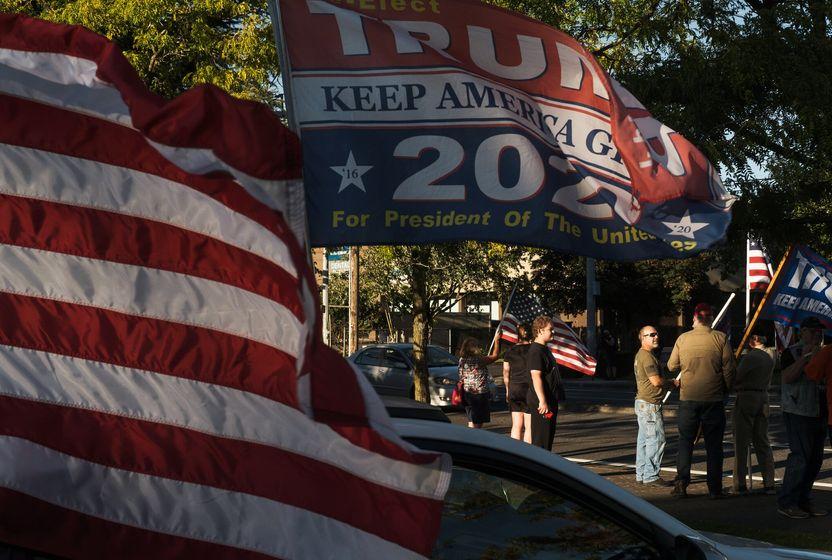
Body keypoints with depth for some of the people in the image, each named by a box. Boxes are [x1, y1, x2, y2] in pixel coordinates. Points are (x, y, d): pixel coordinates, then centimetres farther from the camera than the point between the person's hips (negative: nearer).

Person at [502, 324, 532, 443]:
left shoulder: (510, 352, 4)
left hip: (514, 389, 4)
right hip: (530, 389, -4)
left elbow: (506, 374, 9)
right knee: (529, 426, 2)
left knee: (516, 426, 11)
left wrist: (508, 391, 20)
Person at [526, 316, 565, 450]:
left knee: (549, 436, 14)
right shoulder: (535, 351, -16)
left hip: (551, 400, 11)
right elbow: (536, 377, -23)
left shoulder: (545, 349, 17)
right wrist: (542, 401, -27)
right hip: (542, 403, -11)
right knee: (540, 438, -8)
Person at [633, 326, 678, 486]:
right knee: (656, 439, -10)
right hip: (650, 404, -11)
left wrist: (668, 384, 10)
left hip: (642, 402, 11)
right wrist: (673, 382, -4)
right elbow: (656, 381, -21)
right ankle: (651, 475, -9)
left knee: (644, 440, 13)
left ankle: (641, 474, 17)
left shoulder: (641, 355, 19)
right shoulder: (646, 356, -15)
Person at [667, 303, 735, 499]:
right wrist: (724, 390, 10)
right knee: (713, 445, 6)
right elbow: (729, 369, -5)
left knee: (685, 441, 10)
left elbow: (671, 366, 7)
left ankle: (681, 484, 2)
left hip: (688, 398, 1)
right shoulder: (721, 338, -5)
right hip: (714, 400, -1)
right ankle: (715, 488, 7)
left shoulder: (683, 339, -1)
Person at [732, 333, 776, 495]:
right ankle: (769, 483, 9)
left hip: (746, 398, -7)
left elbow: (736, 379, -11)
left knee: (741, 442, 0)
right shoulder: (770, 356, 8)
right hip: (763, 397, 7)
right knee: (762, 442, 12)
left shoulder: (750, 357, -15)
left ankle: (740, 485, -1)